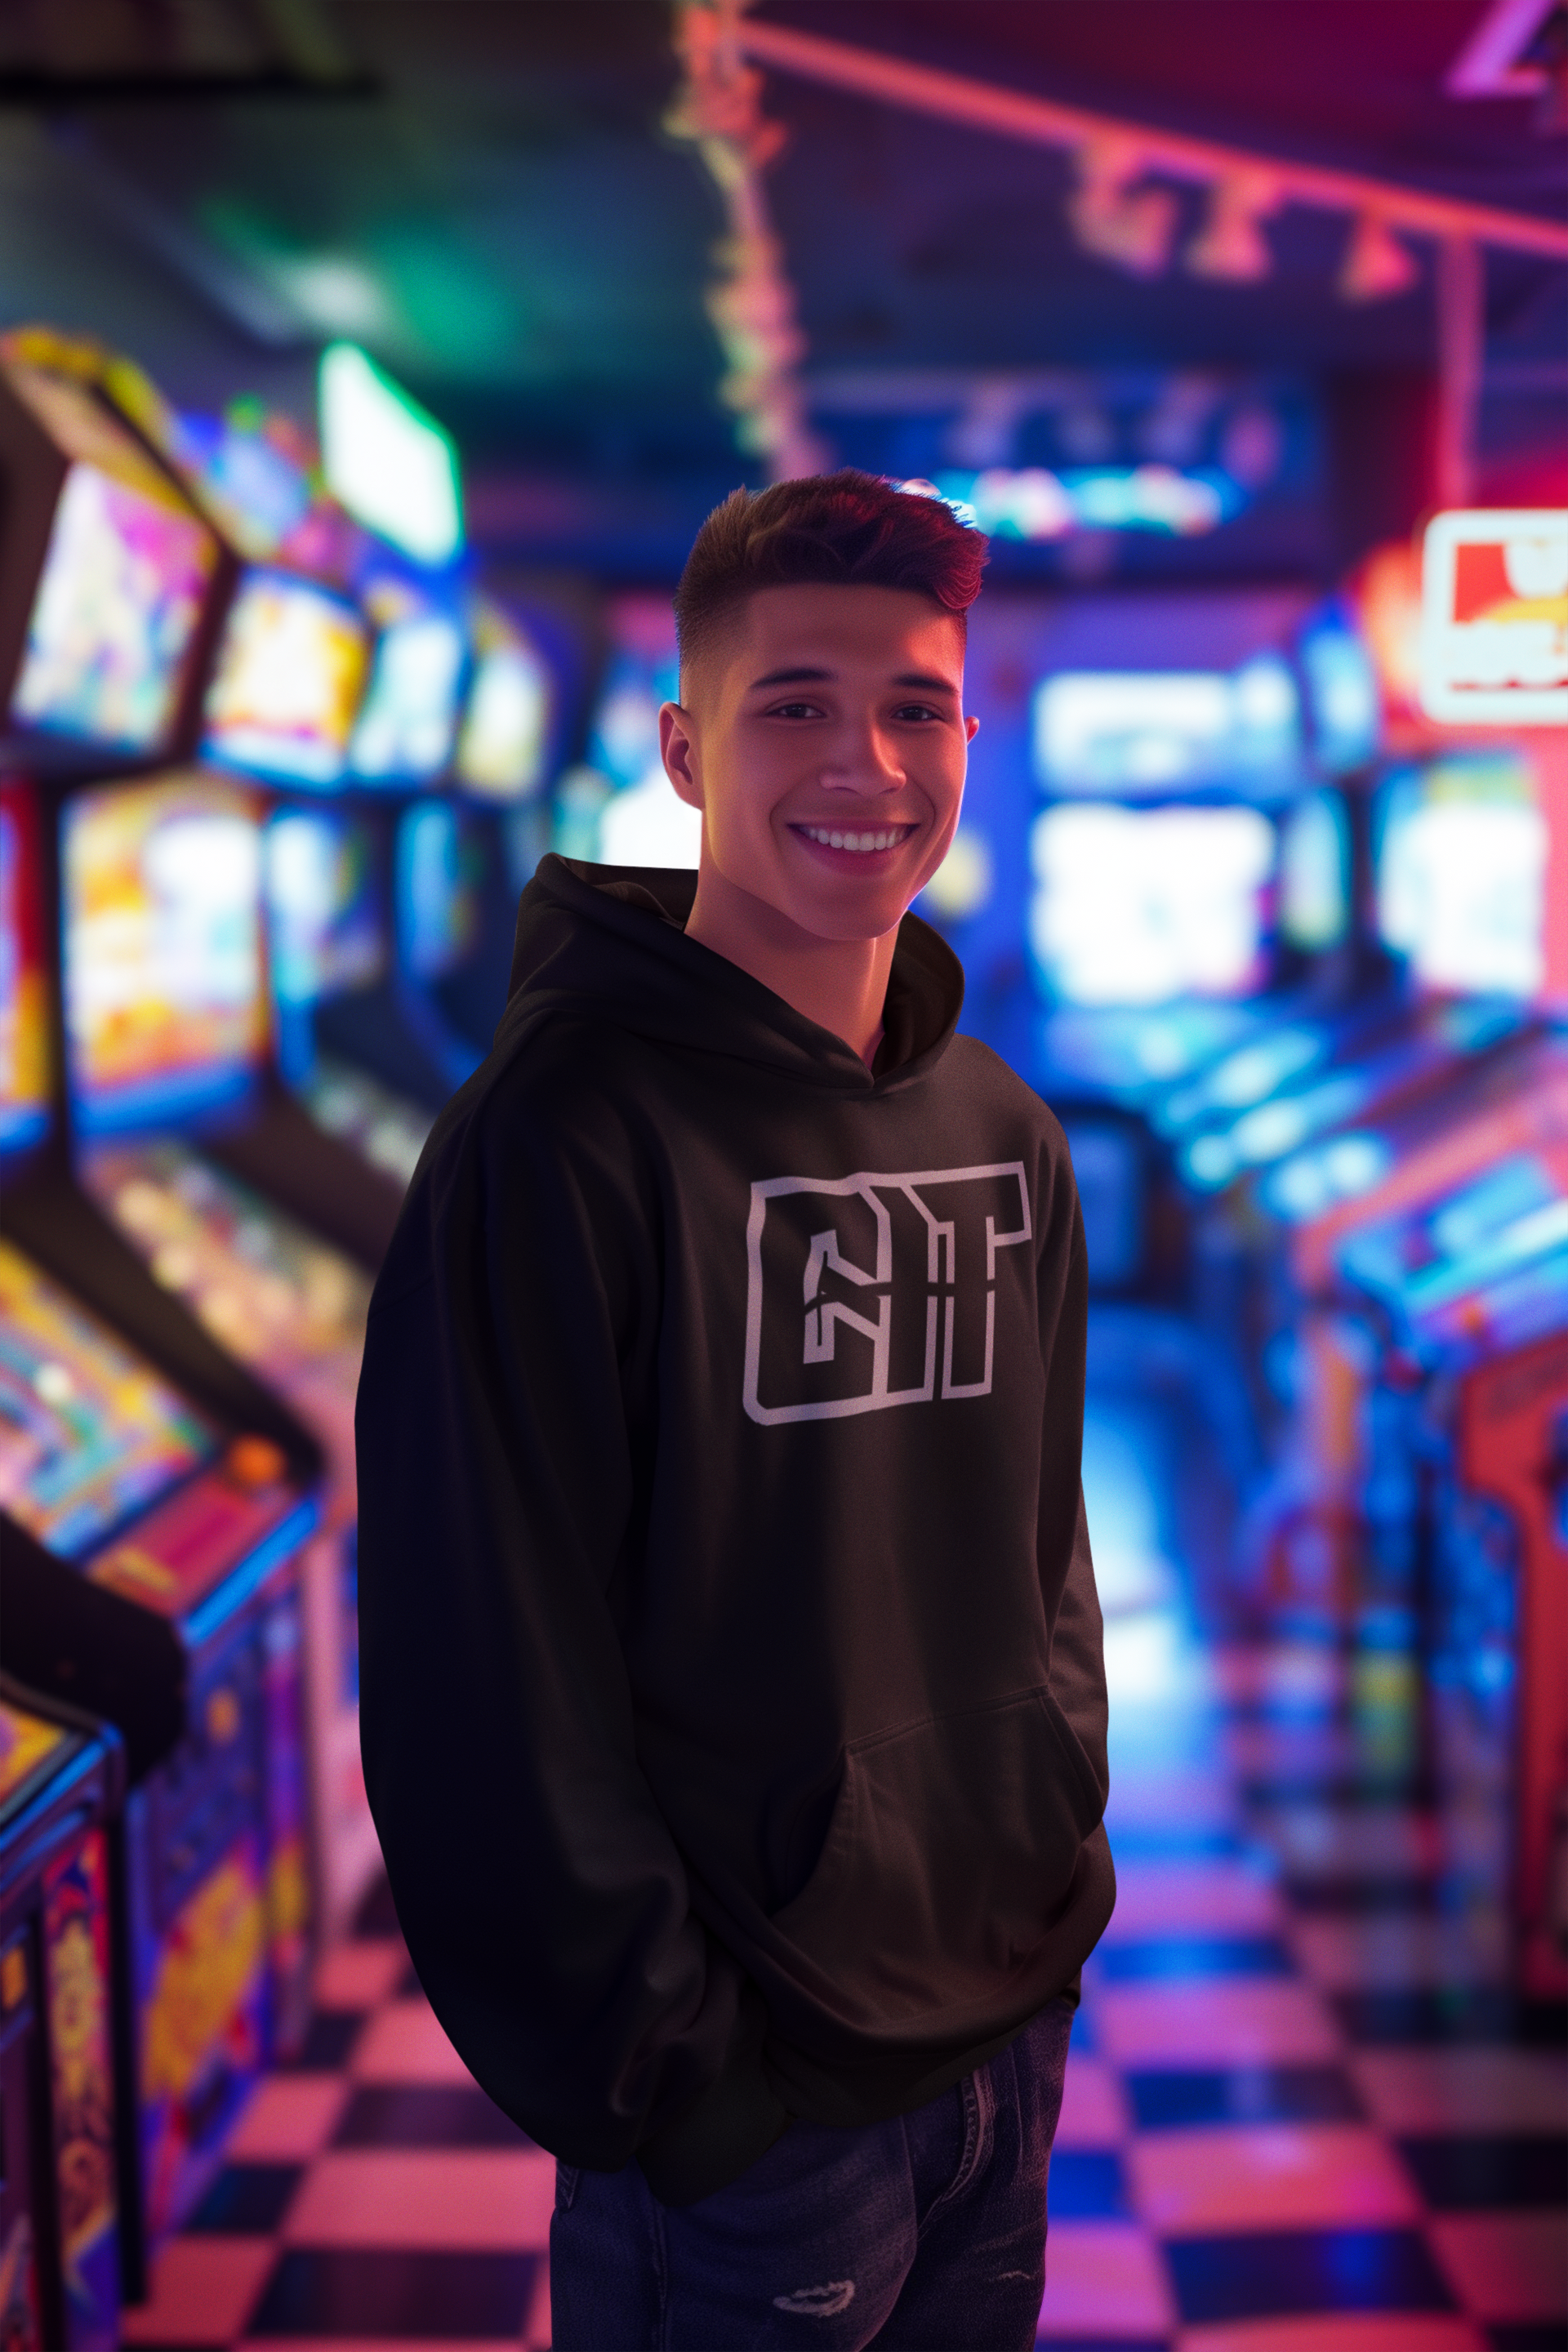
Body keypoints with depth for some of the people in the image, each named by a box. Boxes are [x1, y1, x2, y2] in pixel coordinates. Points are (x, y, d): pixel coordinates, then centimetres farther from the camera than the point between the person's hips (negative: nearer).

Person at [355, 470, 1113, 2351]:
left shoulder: (1007, 1142, 5)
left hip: (1007, 2048, 7)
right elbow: (494, 1696, -18)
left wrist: (1057, 1881, 9)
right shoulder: (562, 1144, -17)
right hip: (744, 2120, -6)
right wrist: (660, 2084, -16)